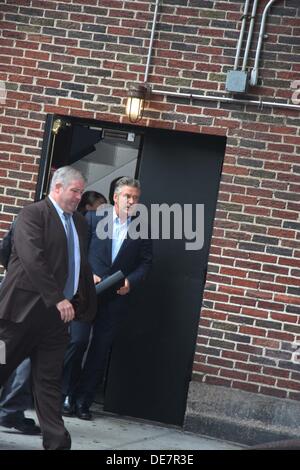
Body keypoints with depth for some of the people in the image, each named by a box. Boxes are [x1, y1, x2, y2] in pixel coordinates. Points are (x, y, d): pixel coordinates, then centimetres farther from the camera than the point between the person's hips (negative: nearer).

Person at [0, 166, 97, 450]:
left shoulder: (80, 223, 16)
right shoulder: (33, 214, -8)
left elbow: (81, 265, 20)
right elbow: (33, 260, -18)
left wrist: (83, 303, 7)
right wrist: (58, 299, -20)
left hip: (57, 311, 6)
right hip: (26, 307, -6)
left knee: (49, 379, 6)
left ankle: (57, 442, 4)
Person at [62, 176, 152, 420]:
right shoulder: (93, 218, 4)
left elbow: (146, 263, 7)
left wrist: (130, 281, -9)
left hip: (117, 297, 2)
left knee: (101, 350, 2)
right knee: (78, 340, -12)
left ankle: (83, 400, 10)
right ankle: (65, 394, 1)